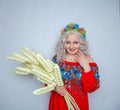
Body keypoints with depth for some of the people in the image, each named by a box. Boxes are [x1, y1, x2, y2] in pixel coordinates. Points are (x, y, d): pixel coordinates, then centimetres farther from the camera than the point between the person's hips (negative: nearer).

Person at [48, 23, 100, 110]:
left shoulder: (87, 60, -9)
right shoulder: (57, 59, -7)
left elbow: (91, 88, -13)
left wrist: (86, 67, -21)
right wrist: (55, 88, -17)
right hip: (59, 103, 1)